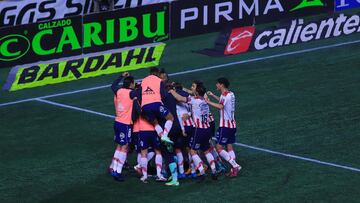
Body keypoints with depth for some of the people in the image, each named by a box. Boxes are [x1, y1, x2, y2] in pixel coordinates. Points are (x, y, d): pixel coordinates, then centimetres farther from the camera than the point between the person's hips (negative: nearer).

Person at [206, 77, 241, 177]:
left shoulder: (225, 95, -16)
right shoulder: (231, 94, 12)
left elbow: (221, 106, -36)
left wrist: (209, 102, -32)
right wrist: (213, 95, 32)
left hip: (225, 126, -9)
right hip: (232, 125, 9)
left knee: (219, 148, -6)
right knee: (229, 146, 10)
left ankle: (235, 165, -12)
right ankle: (234, 169, 4)